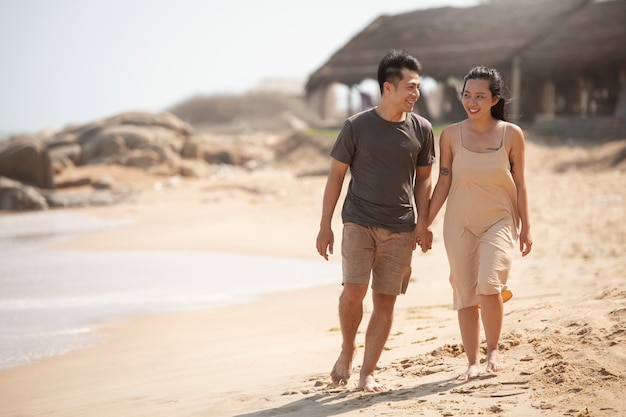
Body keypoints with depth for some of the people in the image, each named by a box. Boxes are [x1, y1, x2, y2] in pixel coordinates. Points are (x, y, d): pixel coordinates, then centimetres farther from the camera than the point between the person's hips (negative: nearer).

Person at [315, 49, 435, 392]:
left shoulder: (421, 129, 4)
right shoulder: (357, 126, -4)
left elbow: (423, 179, 13)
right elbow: (336, 175, 1)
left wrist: (423, 222, 2)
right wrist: (325, 226, -1)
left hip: (400, 229, 2)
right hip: (359, 222, -2)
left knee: (385, 301, 2)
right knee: (354, 290, -15)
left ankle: (367, 373, 12)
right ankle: (347, 348, 14)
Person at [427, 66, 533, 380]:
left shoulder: (512, 134, -3)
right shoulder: (451, 135, -2)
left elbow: (519, 184, 2)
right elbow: (443, 183, 2)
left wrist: (525, 227, 4)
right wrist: (425, 223, 0)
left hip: (499, 221, -2)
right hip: (460, 224, 2)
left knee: (488, 286, -20)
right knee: (465, 295, 4)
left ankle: (493, 350, 3)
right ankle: (473, 362, 16)